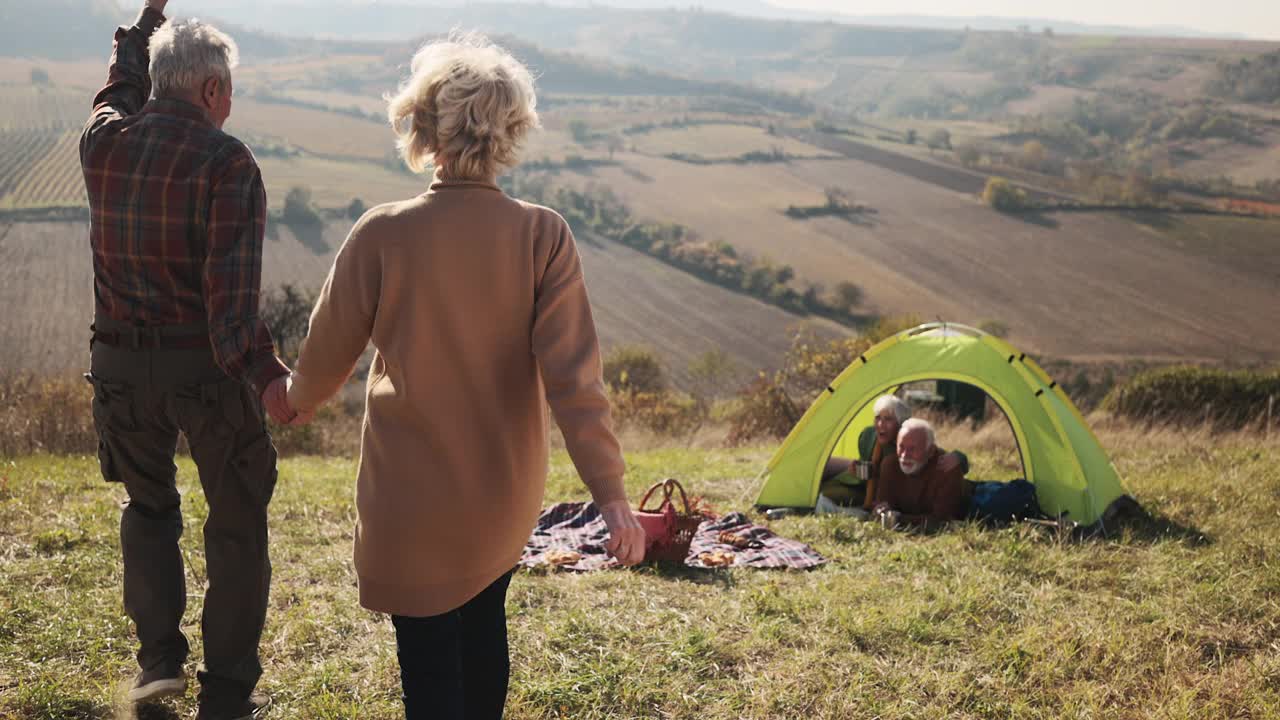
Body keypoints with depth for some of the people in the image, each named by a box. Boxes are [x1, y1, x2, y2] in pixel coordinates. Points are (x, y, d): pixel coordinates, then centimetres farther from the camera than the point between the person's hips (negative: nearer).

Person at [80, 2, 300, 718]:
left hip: (123, 365, 5)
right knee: (237, 525, 9)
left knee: (148, 506, 26)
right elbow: (233, 281, -26)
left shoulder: (102, 143, 3)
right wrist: (263, 372, -31)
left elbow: (119, 88, 29)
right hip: (207, 366, -5)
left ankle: (159, 658, 23)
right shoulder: (225, 160, -14)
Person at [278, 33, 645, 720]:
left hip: (412, 492, -3)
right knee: (484, 621, 25)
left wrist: (296, 398, 20)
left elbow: (325, 354, -2)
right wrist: (610, 492, -13)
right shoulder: (544, 236, -12)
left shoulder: (382, 234, -15)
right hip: (506, 491, 3)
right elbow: (573, 373, -16)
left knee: (430, 652, 7)